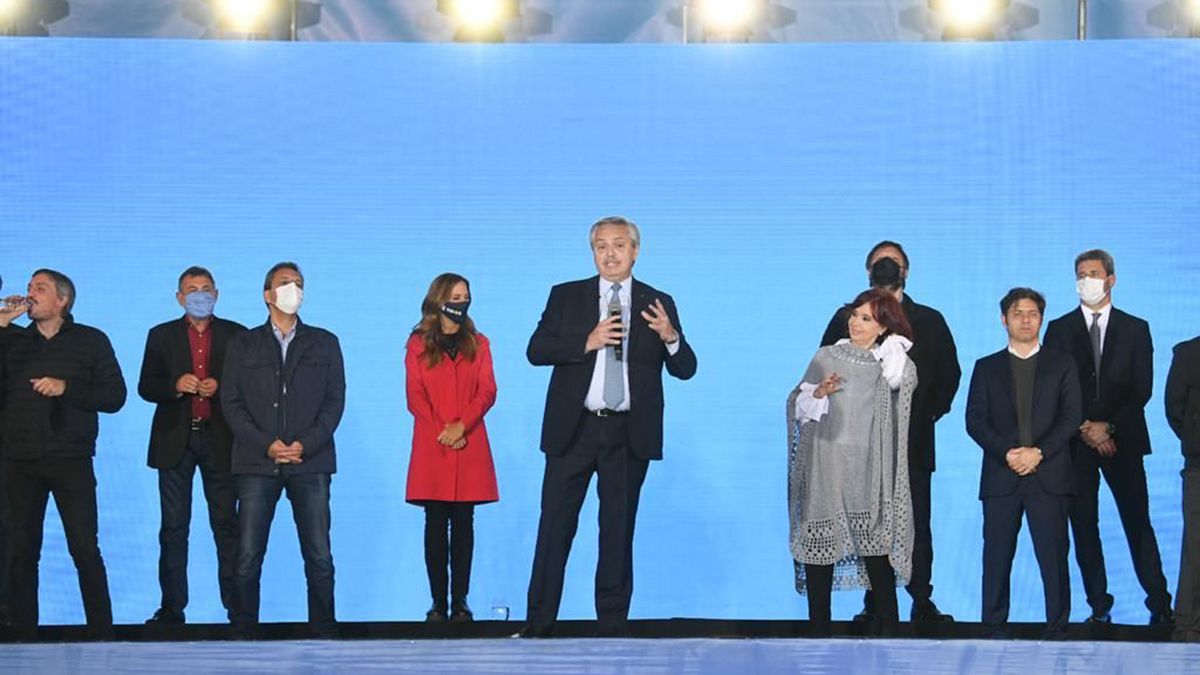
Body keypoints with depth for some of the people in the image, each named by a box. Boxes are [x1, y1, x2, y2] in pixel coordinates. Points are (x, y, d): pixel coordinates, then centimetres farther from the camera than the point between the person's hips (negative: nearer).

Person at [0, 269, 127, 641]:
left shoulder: (90, 341, 5)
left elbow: (115, 397, 0)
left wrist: (66, 388, -13)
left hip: (70, 460, -3)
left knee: (85, 548, -6)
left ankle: (101, 632, 1)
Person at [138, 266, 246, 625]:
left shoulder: (236, 335, 7)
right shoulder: (161, 336, 10)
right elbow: (146, 387, 6)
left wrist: (221, 387, -14)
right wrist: (176, 386, -13)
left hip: (220, 440, -1)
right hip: (175, 440, 1)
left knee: (227, 525, -2)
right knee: (173, 527, 3)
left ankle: (236, 605, 1)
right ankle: (171, 607, 7)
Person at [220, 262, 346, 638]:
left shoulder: (324, 343, 13)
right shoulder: (244, 345, 12)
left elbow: (335, 400, 6)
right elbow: (232, 402, 5)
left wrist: (306, 444, -8)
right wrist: (266, 445, -8)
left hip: (310, 463, 0)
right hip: (257, 463, 0)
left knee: (319, 557, -3)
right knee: (247, 558, -4)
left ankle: (324, 632, 5)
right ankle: (243, 633, 4)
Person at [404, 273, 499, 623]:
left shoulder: (478, 343, 14)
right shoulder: (418, 344, 9)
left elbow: (487, 392, 3)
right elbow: (415, 396, 2)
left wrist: (462, 425, -12)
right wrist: (440, 430, -11)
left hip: (469, 447, 1)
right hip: (431, 448, -1)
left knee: (463, 523, -1)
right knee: (436, 523, -2)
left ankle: (460, 602, 0)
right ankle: (438, 603, 0)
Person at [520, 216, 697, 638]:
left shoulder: (658, 303, 7)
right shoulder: (566, 296, 6)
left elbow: (685, 369, 4)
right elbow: (536, 350, -3)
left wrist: (670, 338, -17)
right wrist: (587, 342, -16)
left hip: (629, 434, 1)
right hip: (574, 429, 0)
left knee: (619, 531, 7)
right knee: (555, 527, 0)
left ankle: (613, 626, 14)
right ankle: (538, 626, 5)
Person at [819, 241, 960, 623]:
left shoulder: (929, 321, 11)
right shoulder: (847, 318, 8)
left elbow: (949, 373, 12)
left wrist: (930, 413, 3)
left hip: (913, 442, 0)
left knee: (917, 525, -1)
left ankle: (922, 602, 5)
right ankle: (873, 603, 6)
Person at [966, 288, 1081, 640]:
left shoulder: (1061, 365, 13)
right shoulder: (986, 368, 14)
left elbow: (1072, 416, 3)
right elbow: (975, 420, 5)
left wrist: (1039, 452, -11)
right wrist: (1006, 452, -11)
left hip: (1048, 475, -1)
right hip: (1000, 476, 1)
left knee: (1054, 555, -4)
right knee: (996, 557, -1)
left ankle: (1057, 630, 1)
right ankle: (995, 629, 5)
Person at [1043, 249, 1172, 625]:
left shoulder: (1135, 329, 8)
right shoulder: (1059, 329, 8)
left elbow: (1142, 389, 1)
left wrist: (1108, 426, -10)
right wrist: (1084, 429, -9)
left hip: (1122, 440, -1)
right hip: (1076, 442, 1)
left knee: (1138, 522, -2)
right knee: (1084, 525, 1)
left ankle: (1159, 605, 3)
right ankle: (1099, 608, 6)